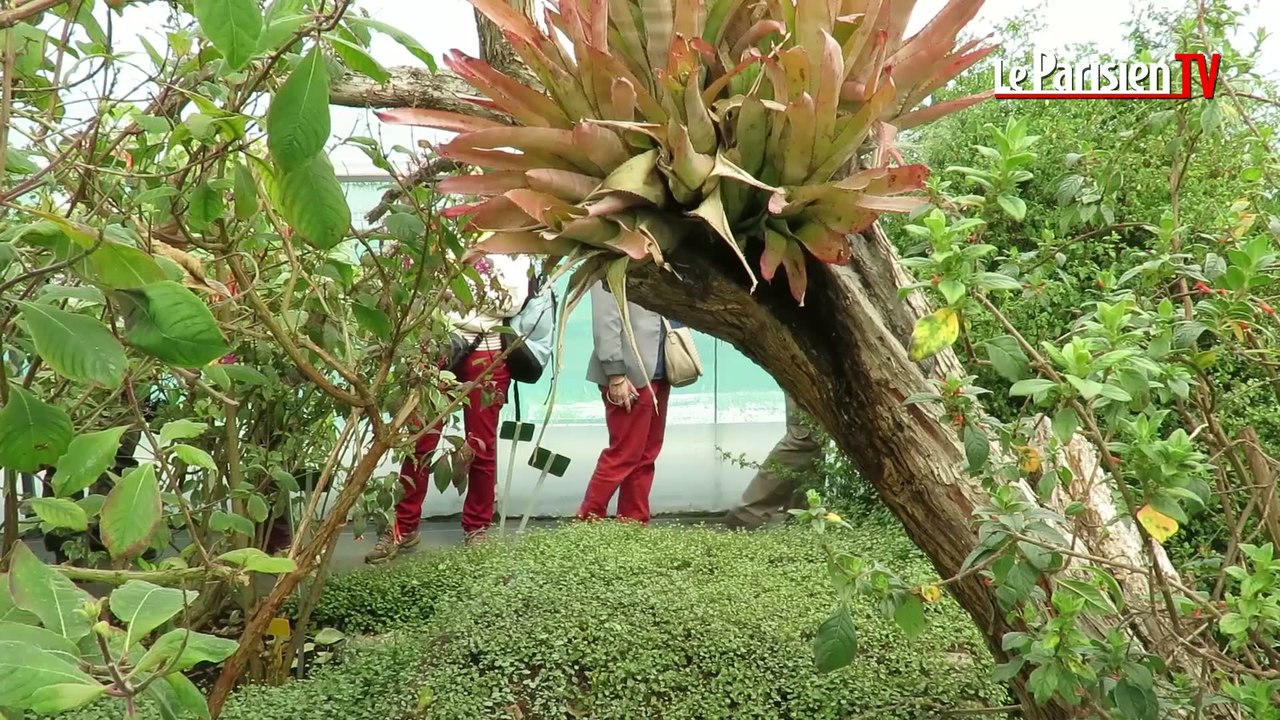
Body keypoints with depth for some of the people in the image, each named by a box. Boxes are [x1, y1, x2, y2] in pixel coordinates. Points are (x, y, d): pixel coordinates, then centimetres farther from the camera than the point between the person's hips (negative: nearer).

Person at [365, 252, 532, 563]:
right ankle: (404, 527, 13)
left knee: (481, 445, 6)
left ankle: (477, 527, 20)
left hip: (486, 353, -2)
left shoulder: (514, 248, 4)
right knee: (419, 440, 2)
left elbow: (511, 301, -10)